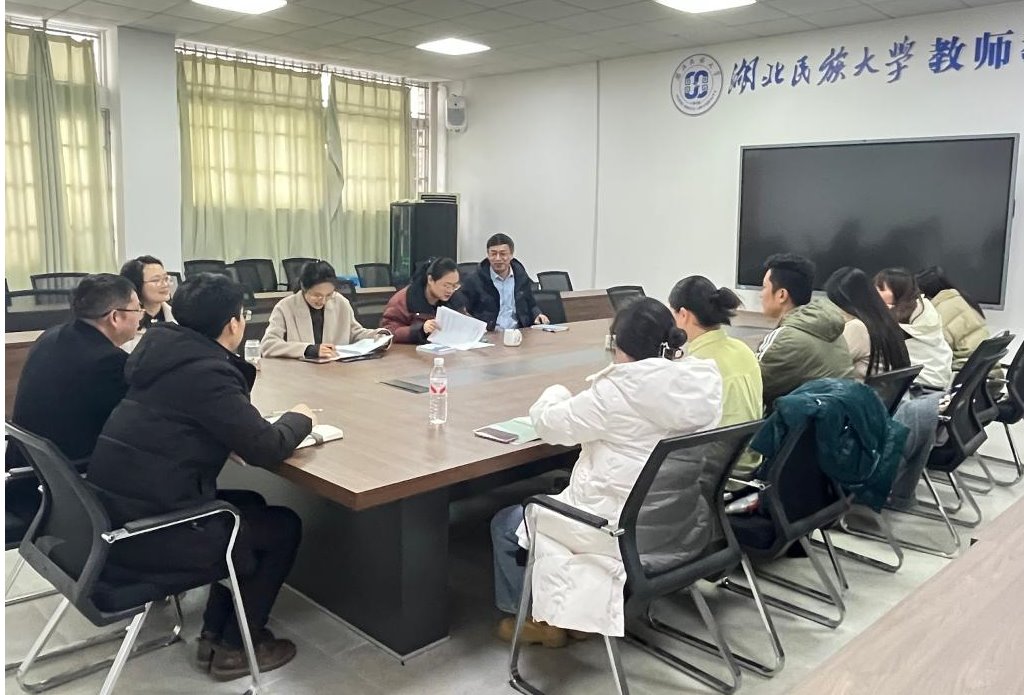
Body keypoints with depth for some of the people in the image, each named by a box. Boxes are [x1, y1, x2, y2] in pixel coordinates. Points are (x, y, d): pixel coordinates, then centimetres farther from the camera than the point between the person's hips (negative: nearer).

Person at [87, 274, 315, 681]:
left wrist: (239, 363, 12)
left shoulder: (163, 348, 7)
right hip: (147, 530, -9)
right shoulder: (205, 372, -21)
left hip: (114, 510, 9)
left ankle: (215, 634, 29)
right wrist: (299, 418, 0)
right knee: (283, 528, 8)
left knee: (250, 506, 25)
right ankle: (233, 648, 18)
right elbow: (266, 449, -19)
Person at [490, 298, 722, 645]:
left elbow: (551, 424, -12)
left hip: (623, 528, -8)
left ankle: (543, 619, 27)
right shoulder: (705, 381, -4)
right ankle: (576, 609, 31)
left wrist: (556, 394, 9)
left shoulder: (622, 389, -24)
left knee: (506, 524, 15)